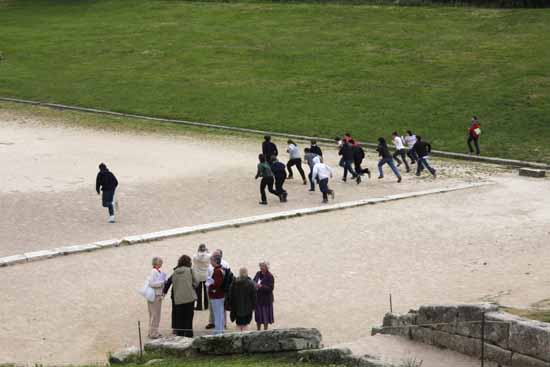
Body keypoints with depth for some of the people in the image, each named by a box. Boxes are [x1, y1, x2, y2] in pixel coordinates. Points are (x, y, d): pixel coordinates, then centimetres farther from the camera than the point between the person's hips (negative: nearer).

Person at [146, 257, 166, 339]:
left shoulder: (159, 272, 11)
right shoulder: (153, 272, -16)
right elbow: (151, 283, -24)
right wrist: (162, 283, -20)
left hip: (158, 295, 10)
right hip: (154, 296, -10)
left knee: (156, 314, 16)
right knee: (155, 314, -4)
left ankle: (153, 332, 26)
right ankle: (153, 333, 1)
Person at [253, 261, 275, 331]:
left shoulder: (270, 276, -12)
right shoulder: (258, 274, 6)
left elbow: (271, 288, -17)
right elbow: (253, 281, 17)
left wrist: (261, 286, -27)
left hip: (266, 298, -5)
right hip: (257, 297, 5)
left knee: (265, 315, 2)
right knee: (258, 314, 12)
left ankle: (265, 330, 15)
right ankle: (258, 330, 26)